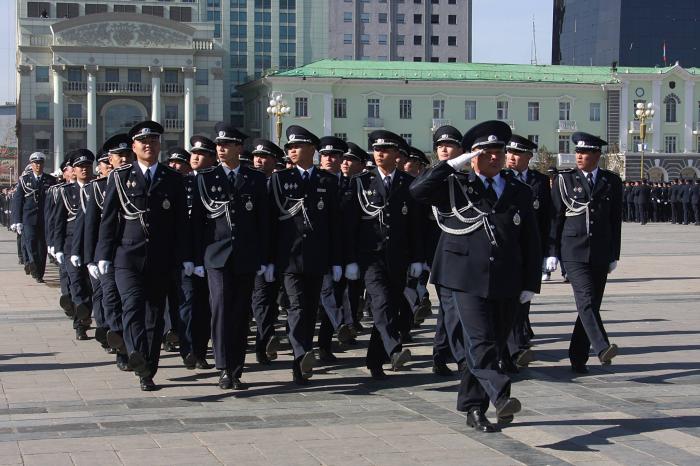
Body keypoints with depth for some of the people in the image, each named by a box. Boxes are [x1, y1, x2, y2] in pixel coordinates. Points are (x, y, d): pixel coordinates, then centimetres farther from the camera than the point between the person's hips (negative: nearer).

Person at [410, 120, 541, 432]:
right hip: (466, 280, -3)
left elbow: (531, 243, 13)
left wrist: (531, 284, 7)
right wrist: (454, 164, -12)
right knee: (481, 342, -16)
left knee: (490, 344, 9)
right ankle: (501, 398, -26)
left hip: (505, 285, 3)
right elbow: (418, 190, -12)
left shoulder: (520, 193, 12)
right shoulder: (456, 187, 4)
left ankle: (473, 409, 19)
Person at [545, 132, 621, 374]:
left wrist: (614, 255, 8)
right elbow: (555, 218, 4)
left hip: (600, 254, 3)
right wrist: (552, 252, -1)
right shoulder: (565, 180, 3)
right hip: (573, 252, -3)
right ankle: (602, 348, -30)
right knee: (586, 300, -19)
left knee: (592, 304, 4)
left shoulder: (612, 182, 8)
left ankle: (578, 358, 12)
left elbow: (616, 220, 11)